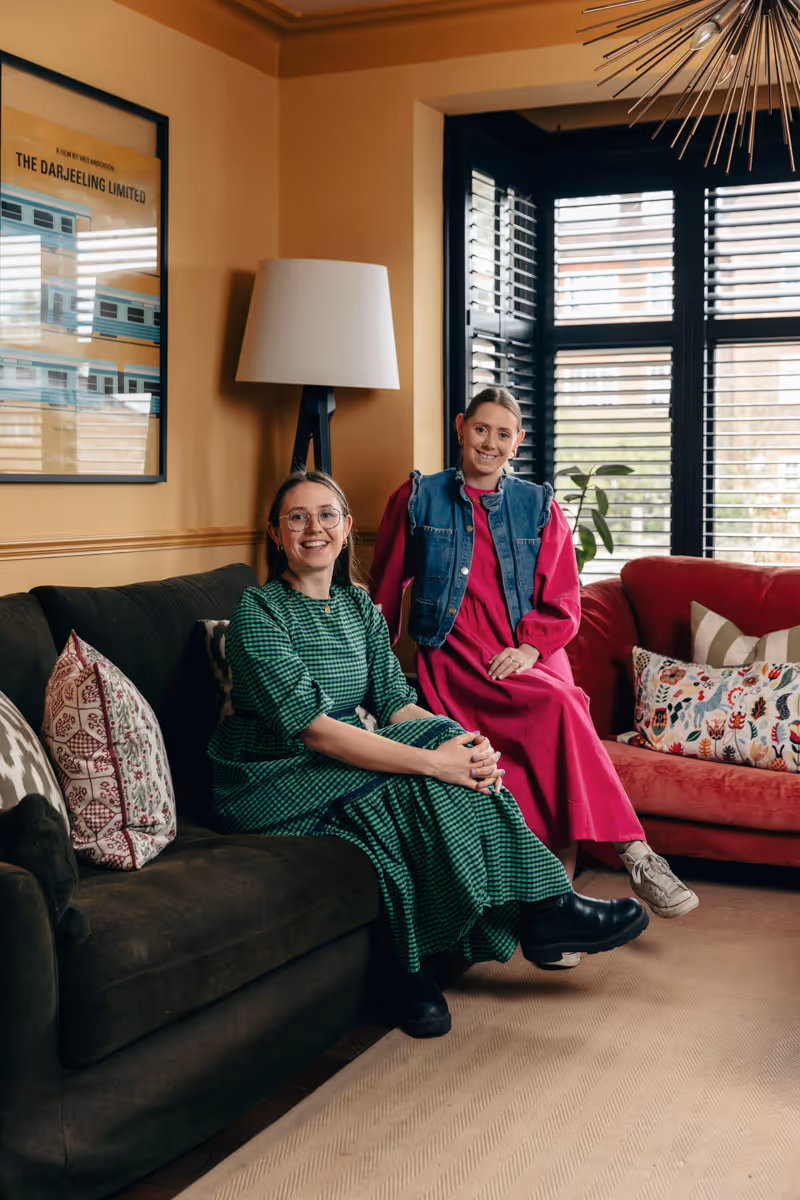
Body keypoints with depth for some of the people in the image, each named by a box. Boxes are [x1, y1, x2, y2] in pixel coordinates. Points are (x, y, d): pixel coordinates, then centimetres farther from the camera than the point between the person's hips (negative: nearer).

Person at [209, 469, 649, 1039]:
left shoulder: (358, 606, 10)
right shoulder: (259, 613, -13)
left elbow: (396, 702, 1)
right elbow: (312, 729, -23)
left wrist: (464, 743, -21)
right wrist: (432, 759, -31)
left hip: (342, 766, 7)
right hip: (268, 788, -6)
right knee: (420, 782, -27)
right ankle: (543, 906, -14)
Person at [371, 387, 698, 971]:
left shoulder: (539, 506, 13)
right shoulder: (419, 499, 9)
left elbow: (562, 604, 10)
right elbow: (385, 592, 15)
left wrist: (529, 647, -8)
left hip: (529, 655, 3)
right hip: (455, 659, -2)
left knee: (549, 748, -32)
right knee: (557, 705, -33)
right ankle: (636, 852, -32)